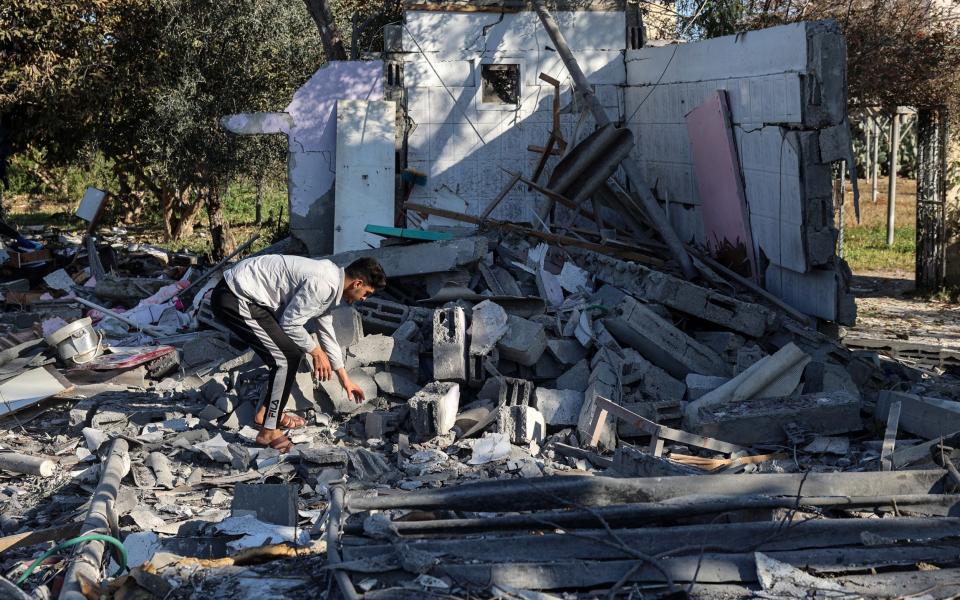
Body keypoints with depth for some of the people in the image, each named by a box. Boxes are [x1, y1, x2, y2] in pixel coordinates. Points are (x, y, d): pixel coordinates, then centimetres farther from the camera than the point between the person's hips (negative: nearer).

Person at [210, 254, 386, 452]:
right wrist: (316, 351, 1)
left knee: (293, 350, 16)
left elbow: (327, 333, 24)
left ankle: (267, 412, 28)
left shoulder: (329, 283, 12)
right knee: (288, 356, -9)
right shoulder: (322, 284, -20)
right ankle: (269, 432, -2)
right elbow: (290, 324, -15)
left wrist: (344, 378, 29)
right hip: (234, 301, -10)